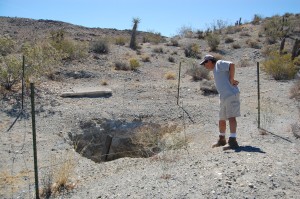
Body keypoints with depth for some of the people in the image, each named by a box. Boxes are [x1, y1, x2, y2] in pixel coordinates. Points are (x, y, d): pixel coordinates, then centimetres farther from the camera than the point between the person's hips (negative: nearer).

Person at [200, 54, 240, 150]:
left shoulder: (219, 63, -1)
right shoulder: (215, 70, 25)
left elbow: (232, 65, -18)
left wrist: (231, 80, -14)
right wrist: (232, 81, 2)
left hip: (231, 94, -10)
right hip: (223, 97, 10)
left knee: (231, 117, -16)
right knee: (221, 119, 15)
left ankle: (232, 141, -20)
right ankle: (222, 140, 29)